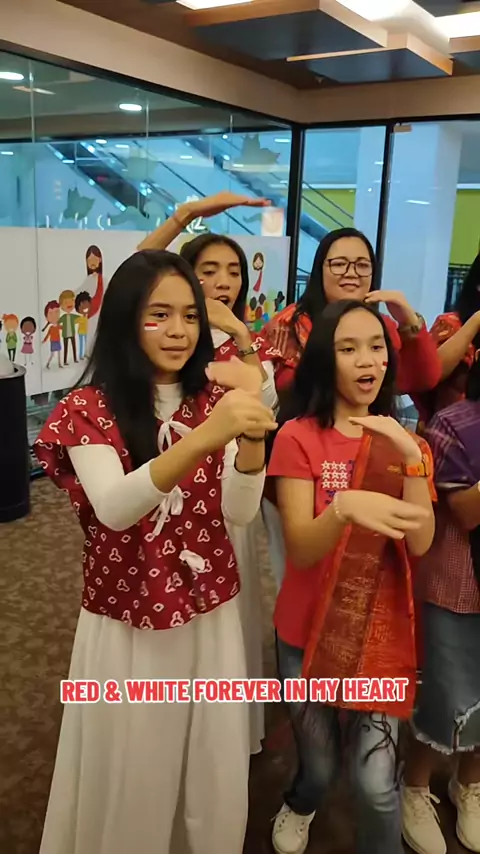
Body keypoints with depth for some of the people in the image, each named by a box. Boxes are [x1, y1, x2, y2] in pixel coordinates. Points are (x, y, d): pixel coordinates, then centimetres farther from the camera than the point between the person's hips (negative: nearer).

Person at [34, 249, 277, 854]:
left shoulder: (212, 400, 1)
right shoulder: (88, 409, -10)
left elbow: (240, 512, -10)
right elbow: (113, 510, -27)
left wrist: (252, 438, -30)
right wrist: (204, 438, -41)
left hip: (211, 612, 3)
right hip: (126, 619, -3)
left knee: (213, 767, 17)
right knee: (132, 767, 13)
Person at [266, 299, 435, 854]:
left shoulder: (405, 442, 0)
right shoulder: (298, 436, -12)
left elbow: (419, 543, -12)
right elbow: (300, 551, -20)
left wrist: (411, 455, -24)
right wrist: (344, 507, -40)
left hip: (383, 632, 2)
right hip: (309, 631, -1)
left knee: (376, 782, -5)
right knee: (321, 765, 16)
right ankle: (300, 804, 52)